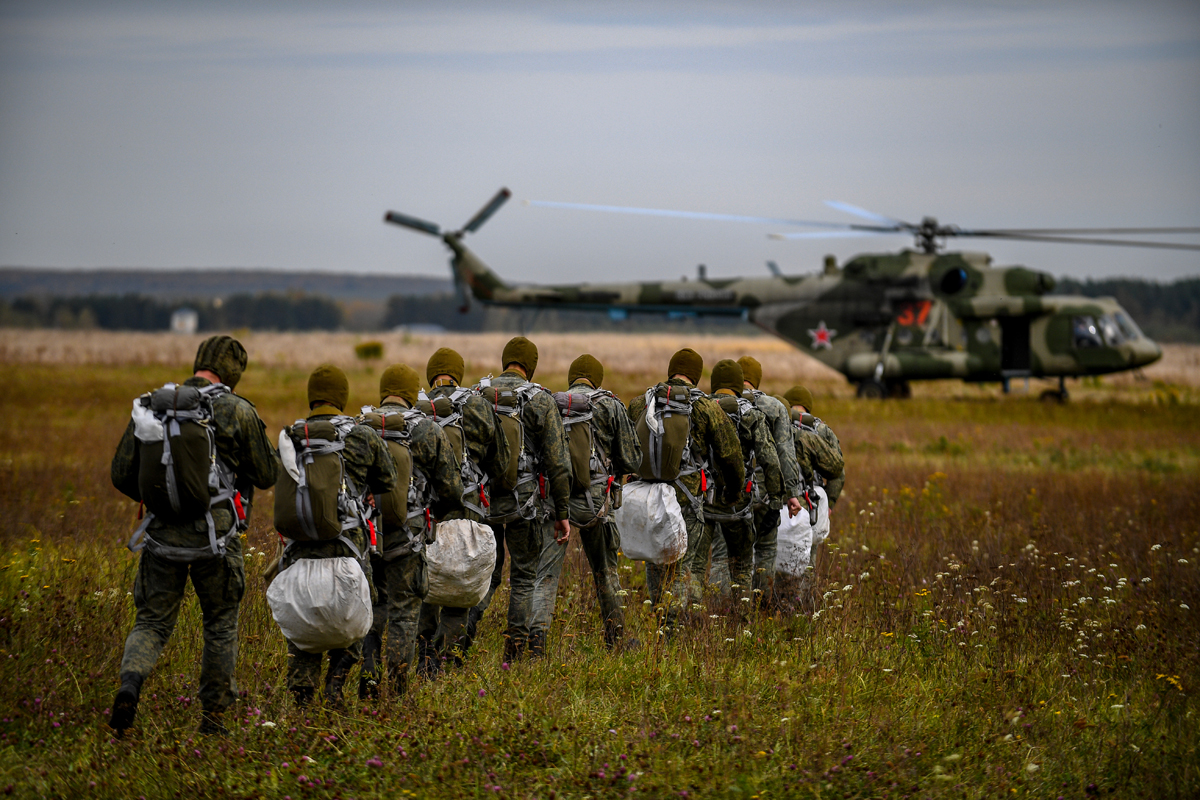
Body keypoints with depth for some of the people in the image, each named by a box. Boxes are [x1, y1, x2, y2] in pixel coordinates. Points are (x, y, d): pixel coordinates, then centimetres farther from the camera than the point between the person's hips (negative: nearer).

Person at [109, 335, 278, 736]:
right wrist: (260, 443, 22)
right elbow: (267, 475, 2)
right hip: (215, 535, -2)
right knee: (221, 625, 17)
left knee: (152, 623, 10)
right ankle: (213, 715, 21)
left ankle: (130, 684, -19)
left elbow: (122, 475, 6)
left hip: (163, 534, 2)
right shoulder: (238, 411, -5)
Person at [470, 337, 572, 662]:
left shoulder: (475, 396, 2)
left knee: (486, 573, 15)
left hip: (481, 500, 3)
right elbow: (558, 464, -6)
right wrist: (562, 513, 0)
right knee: (523, 577, 10)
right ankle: (515, 654, 10)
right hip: (525, 501, -3)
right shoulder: (541, 401, -6)